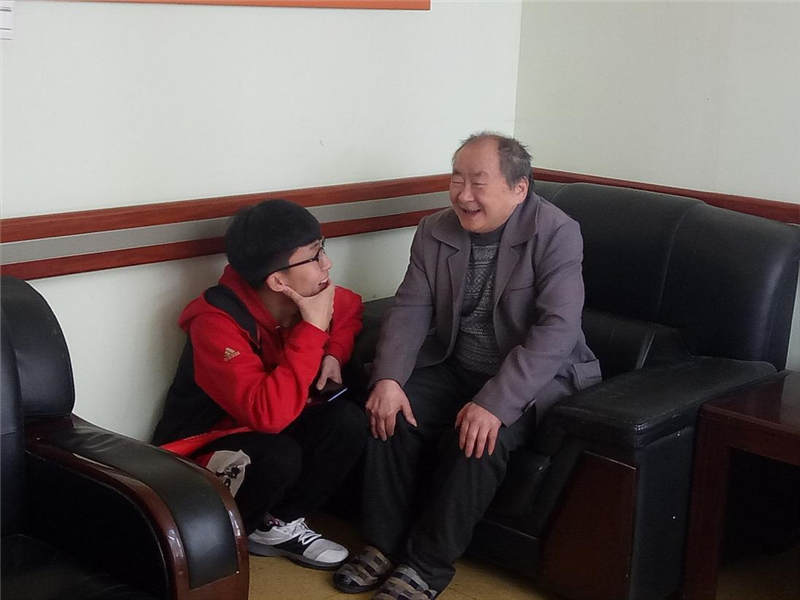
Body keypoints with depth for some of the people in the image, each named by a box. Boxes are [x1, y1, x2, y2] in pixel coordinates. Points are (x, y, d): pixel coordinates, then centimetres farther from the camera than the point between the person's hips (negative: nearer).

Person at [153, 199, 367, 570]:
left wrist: (333, 355, -7)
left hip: (267, 432, 7)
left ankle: (280, 524, 0)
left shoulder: (306, 297, -11)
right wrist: (313, 329, -36)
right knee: (280, 457, -35)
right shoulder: (217, 322, -31)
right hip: (204, 446, -6)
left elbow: (351, 310, 14)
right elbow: (269, 414, -41)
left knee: (348, 422, -18)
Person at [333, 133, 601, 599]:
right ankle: (385, 545, -3)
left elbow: (556, 331, -25)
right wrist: (389, 379, -23)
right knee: (391, 412, -19)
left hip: (532, 378, -5)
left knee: (479, 438, -30)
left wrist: (495, 403, -35)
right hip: (454, 368, 5)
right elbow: (411, 309, -4)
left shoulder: (556, 234, -17)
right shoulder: (434, 232, 0)